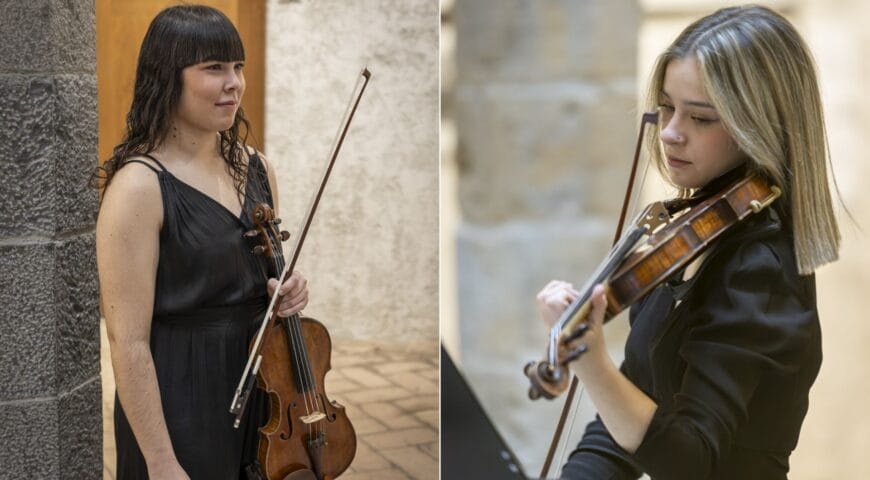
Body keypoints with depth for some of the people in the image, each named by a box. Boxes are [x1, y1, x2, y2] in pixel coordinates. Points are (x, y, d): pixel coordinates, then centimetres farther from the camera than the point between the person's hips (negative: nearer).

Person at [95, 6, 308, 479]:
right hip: (182, 402, -6)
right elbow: (128, 341, -18)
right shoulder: (140, 186, -17)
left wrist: (287, 290, -3)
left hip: (261, 387, 6)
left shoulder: (254, 166, 4)